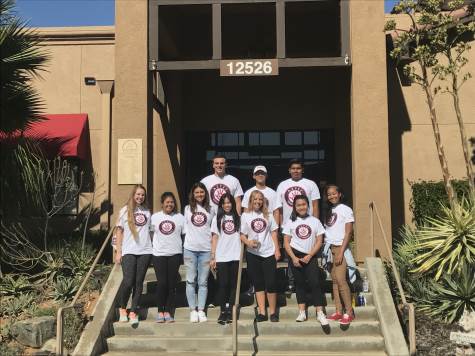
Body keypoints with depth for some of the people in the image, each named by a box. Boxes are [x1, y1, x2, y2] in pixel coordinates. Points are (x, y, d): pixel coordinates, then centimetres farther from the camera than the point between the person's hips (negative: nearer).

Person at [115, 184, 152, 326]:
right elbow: (119, 232, 6)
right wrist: (118, 251, 0)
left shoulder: (147, 211, 11)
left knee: (139, 282, 3)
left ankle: (133, 312, 11)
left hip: (145, 251, 2)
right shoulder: (125, 211, 5)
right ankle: (122, 308, 11)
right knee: (128, 281, -12)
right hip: (129, 251, -2)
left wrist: (153, 248, 6)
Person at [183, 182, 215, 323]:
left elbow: (214, 230, 9)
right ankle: (193, 310, 7)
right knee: (191, 281, 1)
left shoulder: (210, 210, 9)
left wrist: (214, 250, 4)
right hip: (190, 248, 0)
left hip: (206, 249, 0)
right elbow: (185, 228, 12)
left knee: (203, 282, 3)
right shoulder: (188, 208, 10)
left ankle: (201, 310, 9)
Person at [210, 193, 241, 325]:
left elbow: (241, 235, 14)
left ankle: (230, 310, 10)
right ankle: (223, 311, 5)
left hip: (235, 256, 1)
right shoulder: (217, 218, 6)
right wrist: (213, 257, -1)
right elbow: (214, 238, 4)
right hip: (221, 257, -1)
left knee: (233, 284, 4)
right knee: (223, 284, -2)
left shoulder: (237, 218, 9)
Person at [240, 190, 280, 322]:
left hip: (269, 253, 0)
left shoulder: (268, 215, 7)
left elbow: (273, 232, 8)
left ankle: (273, 312, 9)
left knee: (271, 283, -3)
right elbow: (242, 235, 1)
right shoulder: (245, 216, 3)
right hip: (253, 254, 0)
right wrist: (248, 242, -18)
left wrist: (277, 249, 1)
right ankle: (262, 312, 9)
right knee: (258, 283, 5)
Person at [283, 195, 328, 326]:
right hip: (295, 256, 1)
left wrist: (309, 256, -10)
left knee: (315, 283, -10)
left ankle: (320, 313, -10)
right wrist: (294, 258, -10)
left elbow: (319, 241, 0)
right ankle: (302, 312, 12)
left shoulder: (315, 221, 2)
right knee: (300, 283, 6)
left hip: (310, 256, -1)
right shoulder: (290, 222, 3)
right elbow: (286, 242, 1)